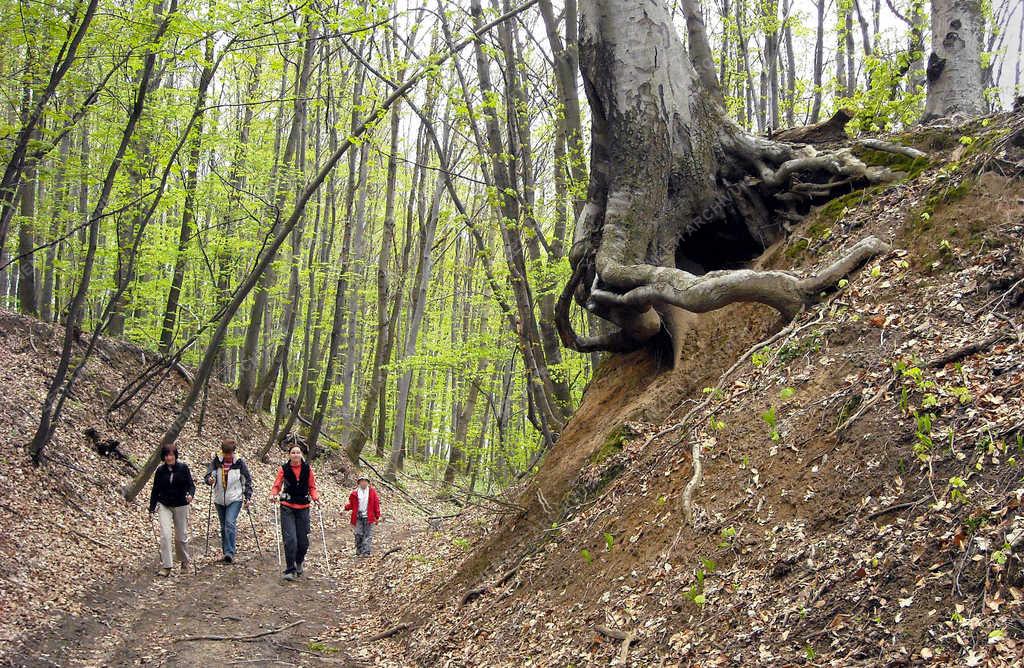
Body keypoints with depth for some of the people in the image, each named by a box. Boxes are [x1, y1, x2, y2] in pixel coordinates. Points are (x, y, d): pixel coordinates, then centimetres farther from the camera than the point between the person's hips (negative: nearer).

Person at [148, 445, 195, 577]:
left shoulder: (183, 468, -4)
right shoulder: (160, 470, 1)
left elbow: (191, 484, -4)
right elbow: (155, 490, 7)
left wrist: (190, 494, -26)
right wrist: (152, 509, 6)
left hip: (181, 505, -1)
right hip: (164, 505, 1)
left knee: (181, 536, 7)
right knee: (165, 535, -12)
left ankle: (185, 561, 31)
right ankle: (166, 566, -9)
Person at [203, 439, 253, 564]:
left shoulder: (239, 463, -3)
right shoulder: (216, 462, 0)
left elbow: (248, 480, 3)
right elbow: (209, 475, -6)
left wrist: (247, 497, -3)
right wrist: (210, 480, -30)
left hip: (235, 499, -3)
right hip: (220, 499, 3)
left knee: (230, 523, -19)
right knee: (223, 527, 11)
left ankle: (229, 552, -21)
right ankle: (226, 552, 21)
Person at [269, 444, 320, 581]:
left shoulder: (307, 469, 3)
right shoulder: (284, 469, -1)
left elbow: (312, 487, 10)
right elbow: (277, 485, 1)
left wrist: (315, 497, -8)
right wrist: (273, 495, -19)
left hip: (303, 508, 2)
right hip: (287, 508, -2)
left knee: (303, 540, 5)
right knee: (290, 539, -12)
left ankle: (299, 563, 33)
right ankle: (290, 570, -4)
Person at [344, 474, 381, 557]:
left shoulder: (372, 492, 5)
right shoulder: (354, 493, 6)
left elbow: (376, 505, 7)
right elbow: (351, 504, 11)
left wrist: (377, 516, 4)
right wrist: (346, 507, -12)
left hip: (368, 518, -1)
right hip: (358, 517, 1)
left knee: (368, 535, -5)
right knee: (358, 535, 2)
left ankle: (366, 552, -6)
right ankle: (359, 552, 11)